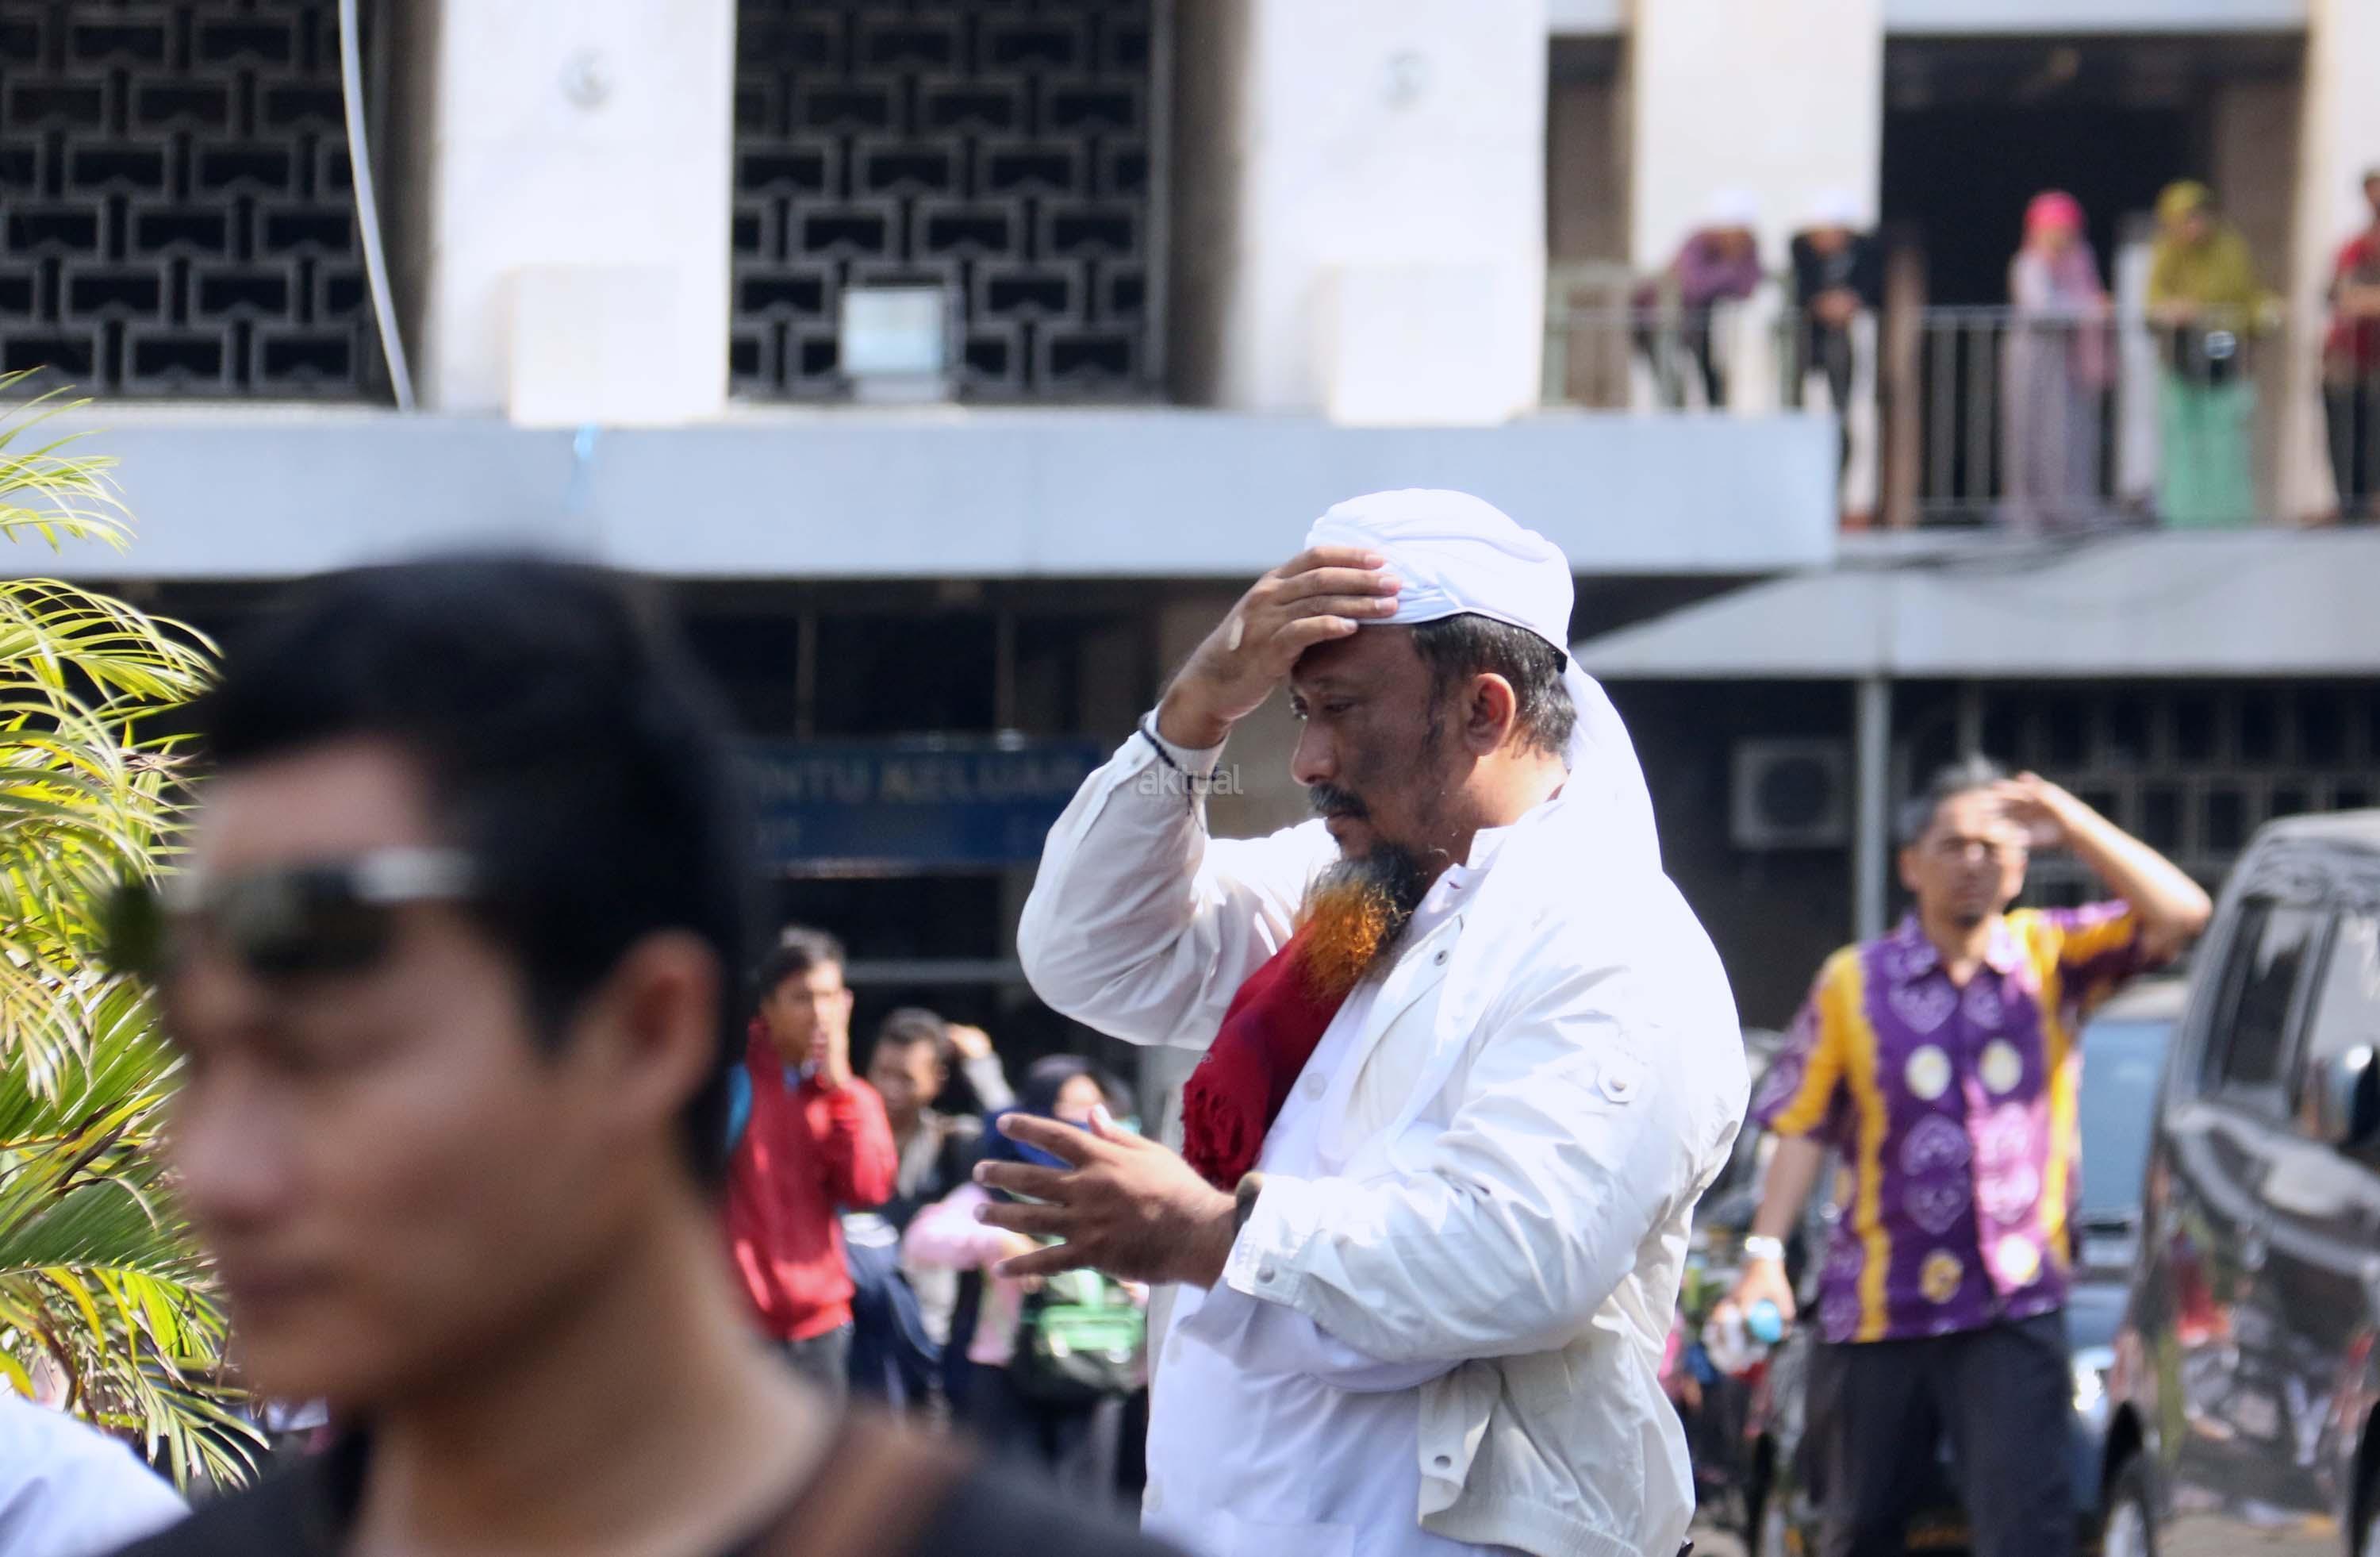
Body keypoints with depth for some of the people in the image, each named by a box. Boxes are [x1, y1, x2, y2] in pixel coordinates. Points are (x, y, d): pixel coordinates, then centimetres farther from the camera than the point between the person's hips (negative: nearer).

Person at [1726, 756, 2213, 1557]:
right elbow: (1803, 1128, 4)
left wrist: (2070, 823, -14)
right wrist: (1765, 1252, -7)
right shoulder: (1853, 982, 5)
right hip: (1879, 1304, 1)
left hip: (2015, 1306, -1)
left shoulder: (2052, 958, 6)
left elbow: (2179, 914, -7)